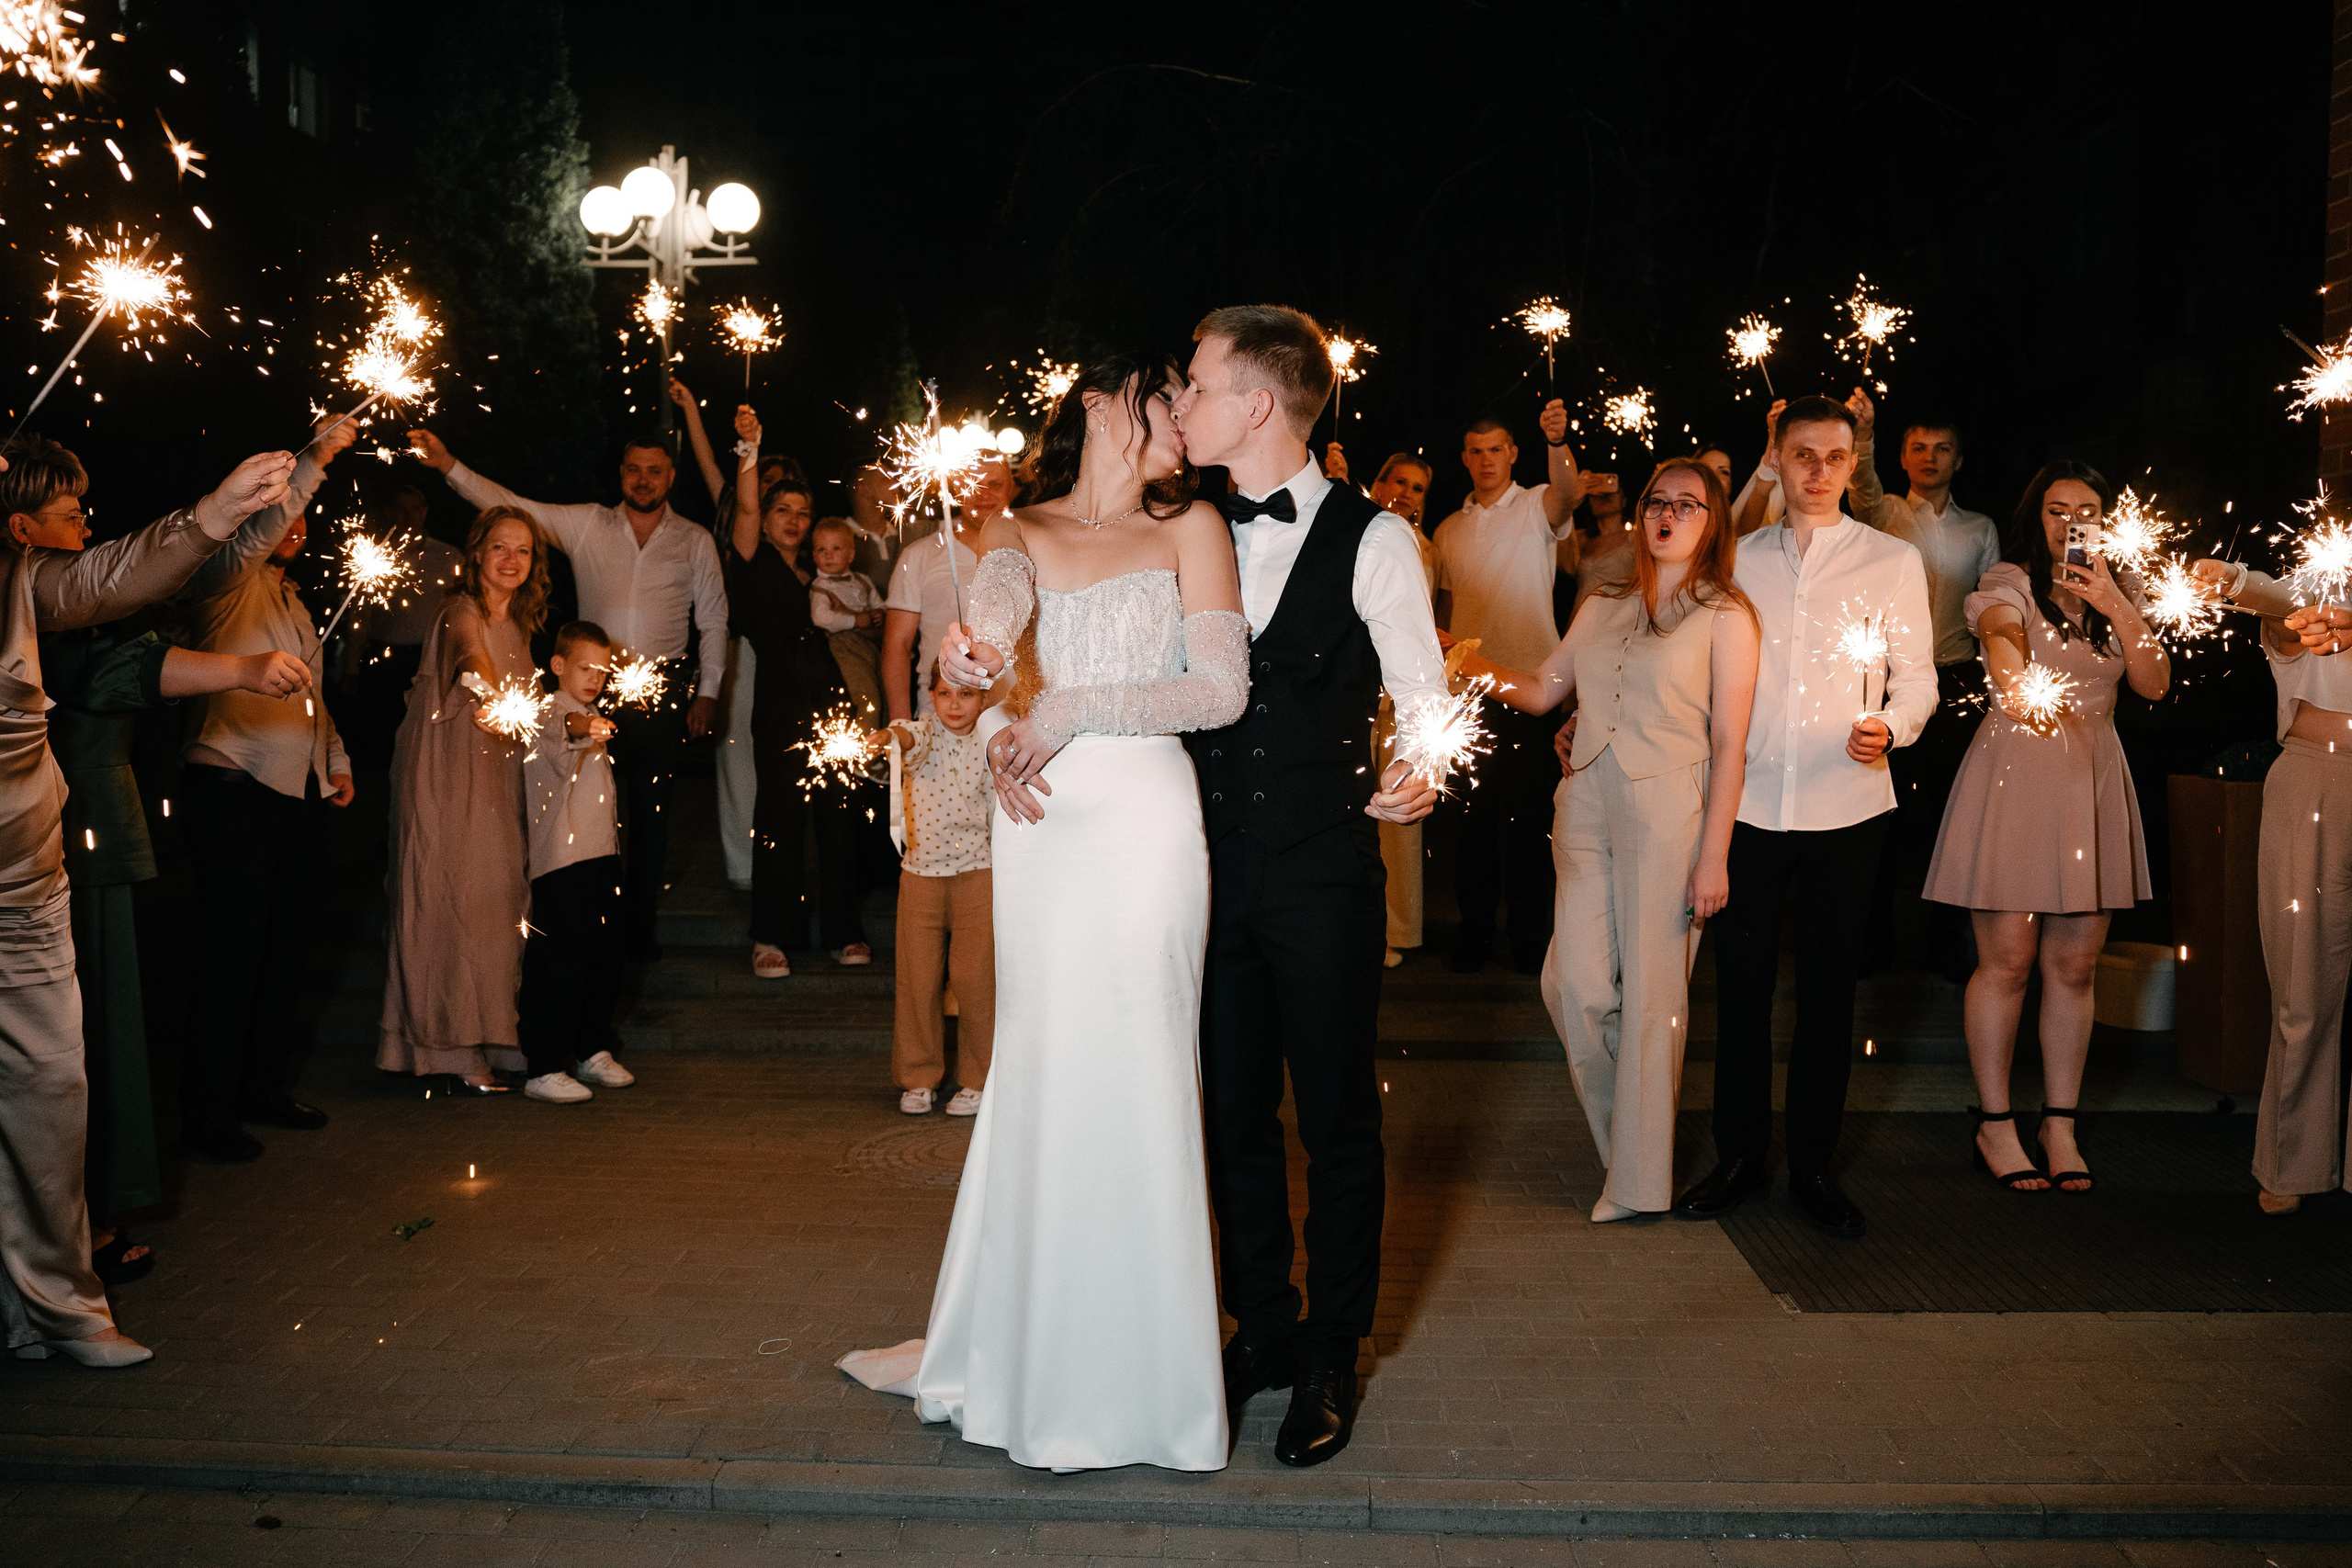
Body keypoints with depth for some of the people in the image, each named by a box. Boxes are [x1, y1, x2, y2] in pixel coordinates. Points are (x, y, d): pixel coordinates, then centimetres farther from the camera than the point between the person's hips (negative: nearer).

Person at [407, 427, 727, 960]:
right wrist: (449, 466, -11)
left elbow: (713, 622, 9)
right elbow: (512, 506, 0)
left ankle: (639, 924, 15)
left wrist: (708, 691, 3)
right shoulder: (586, 524, 6)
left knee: (651, 807, 4)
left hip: (663, 686, 0)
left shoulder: (695, 541, 7)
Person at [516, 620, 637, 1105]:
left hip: (603, 854, 9)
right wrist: (580, 727, -56)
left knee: (605, 959, 13)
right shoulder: (552, 713, -8)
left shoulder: (595, 718, 20)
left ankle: (594, 1051, 26)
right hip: (561, 860, -9)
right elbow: (556, 734, -36)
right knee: (558, 965, -8)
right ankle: (543, 1069, -4)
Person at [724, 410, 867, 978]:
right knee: (780, 816, -7)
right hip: (781, 706, -5)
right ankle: (772, 937, -1)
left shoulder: (815, 577, 22)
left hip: (830, 700, 5)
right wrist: (749, 448, -20)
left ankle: (842, 931, 9)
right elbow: (745, 510, -10)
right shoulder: (755, 566, 6)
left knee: (837, 815, 2)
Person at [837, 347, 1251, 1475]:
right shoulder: (1021, 530, 13)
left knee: (1127, 1083, -1)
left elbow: (1224, 687, -4)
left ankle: (1127, 1387, 13)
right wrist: (973, 648, -36)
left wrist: (1073, 711, -12)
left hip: (1143, 821, -2)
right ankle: (994, 1348, 24)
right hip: (1038, 823, 3)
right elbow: (1003, 599, -12)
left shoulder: (1187, 527, 8)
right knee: (1036, 1076, 9)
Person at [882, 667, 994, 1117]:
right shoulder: (925, 733, -2)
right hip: (920, 873, 1)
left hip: (976, 873, 0)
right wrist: (892, 737, -48)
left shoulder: (989, 746, 2)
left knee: (975, 981, 0)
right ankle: (919, 1078, 19)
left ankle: (978, 1079, 14)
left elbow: (999, 810, 8)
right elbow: (915, 739, -26)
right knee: (917, 980, 5)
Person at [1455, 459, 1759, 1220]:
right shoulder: (1601, 609, 15)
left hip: (1668, 813, -4)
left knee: (1652, 994, -1)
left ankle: (1641, 1180, 12)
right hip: (1588, 809, 4)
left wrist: (1713, 854, -8)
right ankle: (1627, 1134, 22)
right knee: (1575, 982, -2)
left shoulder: (1725, 616, 1)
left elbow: (1729, 744, -3)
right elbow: (1539, 692, 18)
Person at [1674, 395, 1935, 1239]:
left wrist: (1890, 727, -17)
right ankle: (1739, 1154, 18)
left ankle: (1812, 1164, 18)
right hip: (1746, 799, 1)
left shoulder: (1893, 562, 6)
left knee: (1828, 991, 6)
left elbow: (1917, 674, 4)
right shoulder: (1738, 558, 10)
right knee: (1740, 984, 4)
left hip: (1846, 807, -1)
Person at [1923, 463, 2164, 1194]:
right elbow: (2000, 640, -26)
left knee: (2075, 965, 7)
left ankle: (2060, 1124, 18)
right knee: (2007, 962, -2)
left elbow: (2155, 683, 1)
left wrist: (2114, 604, -11)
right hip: (2014, 776, -5)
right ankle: (1994, 1125, 10)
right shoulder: (2008, 584, -3)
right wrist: (2021, 687, -48)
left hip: (2094, 780, 5)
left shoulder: (2121, 594, 13)